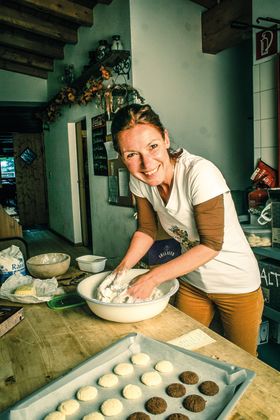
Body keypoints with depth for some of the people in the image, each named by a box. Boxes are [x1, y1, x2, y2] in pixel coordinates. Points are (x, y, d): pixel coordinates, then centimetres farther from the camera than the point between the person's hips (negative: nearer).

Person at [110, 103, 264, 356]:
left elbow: (211, 244, -26)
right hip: (191, 282, 5)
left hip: (236, 286, -4)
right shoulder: (139, 180, -12)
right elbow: (147, 230, 0)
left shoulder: (200, 173, -31)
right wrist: (123, 267, -14)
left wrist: (153, 278, -26)